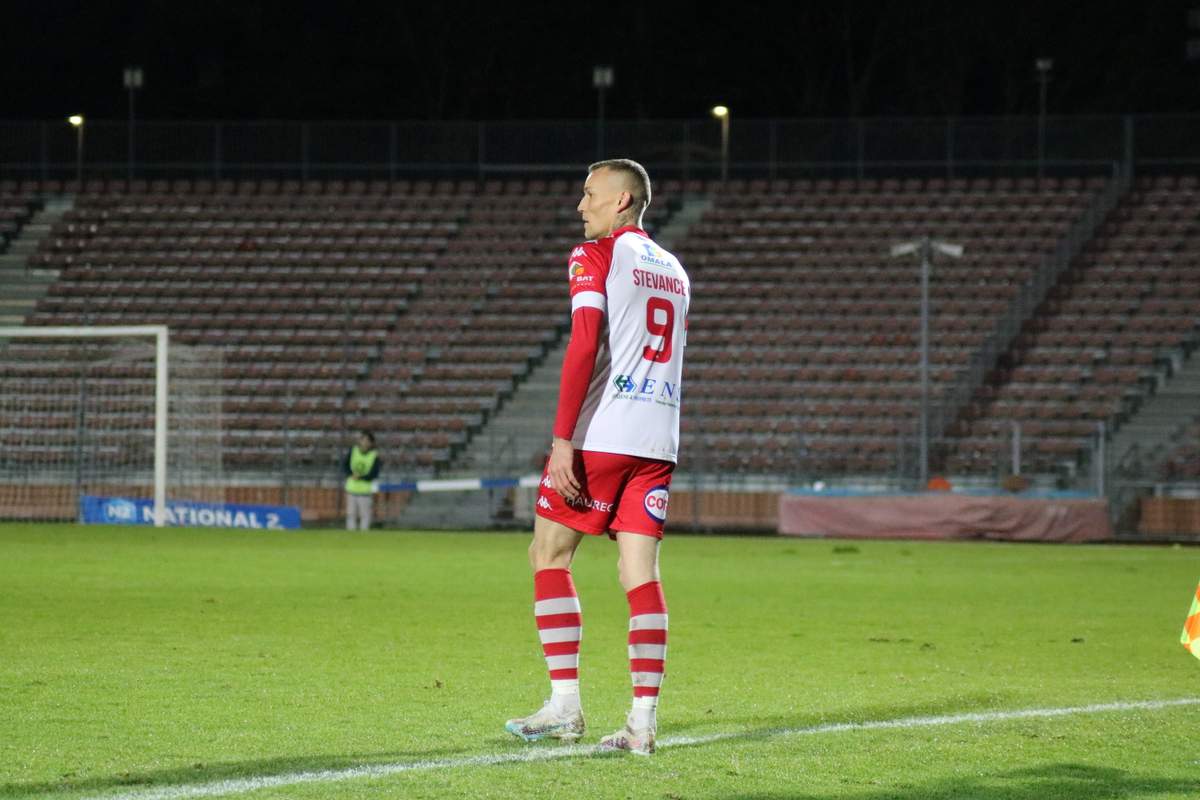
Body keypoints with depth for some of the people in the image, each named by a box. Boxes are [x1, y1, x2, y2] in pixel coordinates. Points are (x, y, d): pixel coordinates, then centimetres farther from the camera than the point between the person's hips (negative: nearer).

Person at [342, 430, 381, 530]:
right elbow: (344, 466, 0)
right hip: (351, 488, 3)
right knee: (351, 514, 7)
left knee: (364, 515, -2)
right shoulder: (353, 450, 1)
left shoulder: (375, 456, -9)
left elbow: (373, 475, -14)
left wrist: (360, 477, -27)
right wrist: (352, 474, -19)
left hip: (366, 490, -3)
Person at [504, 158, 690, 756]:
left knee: (548, 556, 5)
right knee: (640, 573, 3)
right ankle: (643, 721, -4)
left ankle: (564, 705, 0)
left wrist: (563, 439, -17)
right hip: (658, 440, 6)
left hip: (600, 436, -6)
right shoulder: (673, 270, 20)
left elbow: (584, 347, -14)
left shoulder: (596, 256, -4)